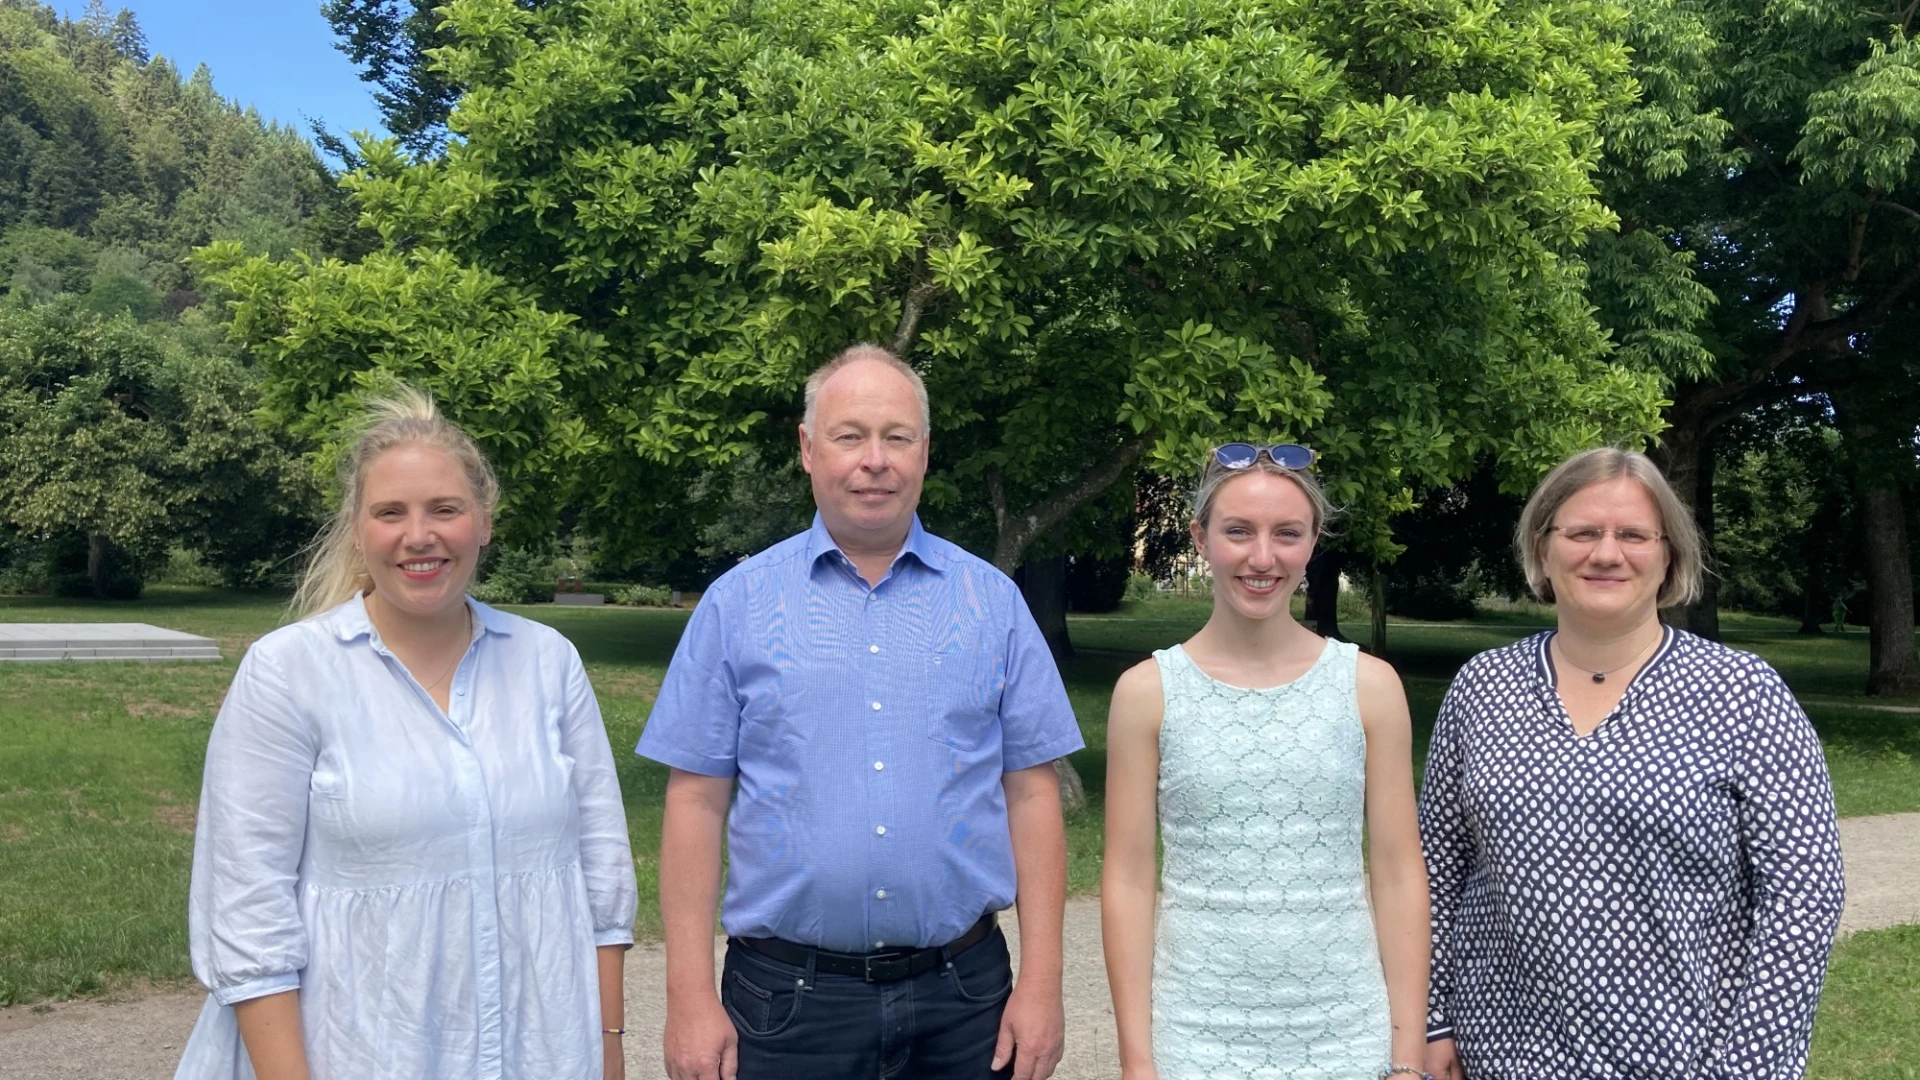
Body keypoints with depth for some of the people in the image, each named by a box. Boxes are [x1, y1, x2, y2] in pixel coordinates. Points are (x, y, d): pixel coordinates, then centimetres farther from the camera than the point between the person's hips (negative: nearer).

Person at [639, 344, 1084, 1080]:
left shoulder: (994, 602, 2)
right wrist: (690, 997, -5)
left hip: (962, 994, 1)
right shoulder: (737, 603, 0)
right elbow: (697, 802, -1)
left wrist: (1042, 983, -3)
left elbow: (1030, 792, 2)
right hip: (788, 994, -1)